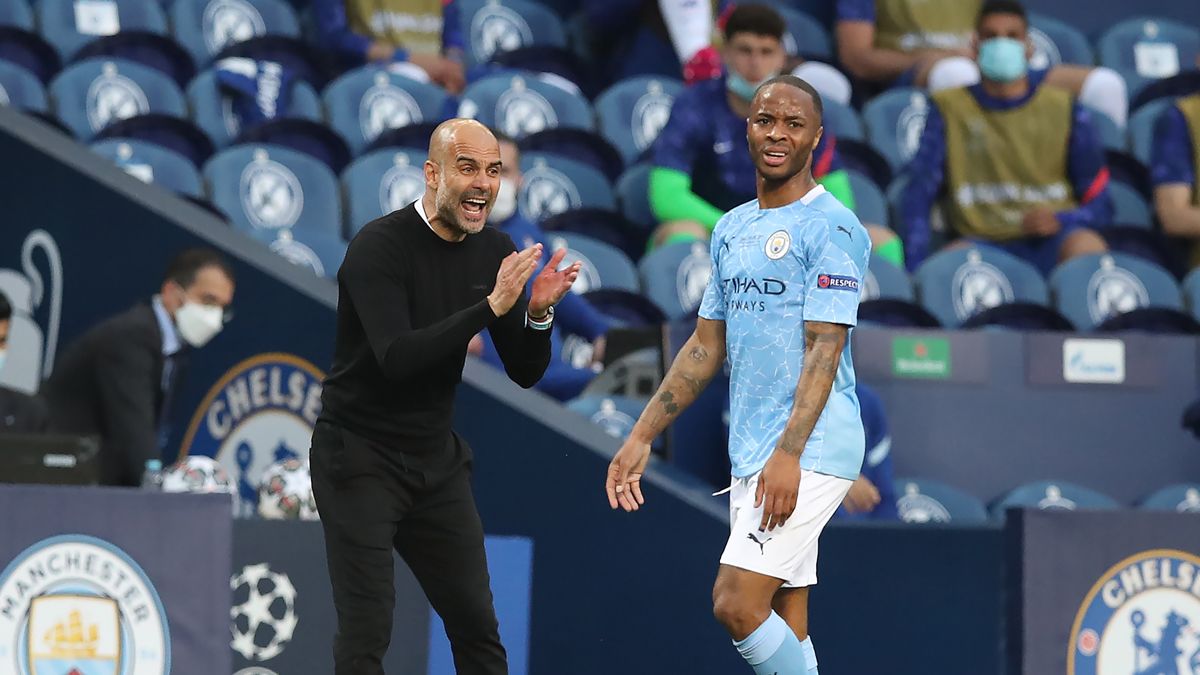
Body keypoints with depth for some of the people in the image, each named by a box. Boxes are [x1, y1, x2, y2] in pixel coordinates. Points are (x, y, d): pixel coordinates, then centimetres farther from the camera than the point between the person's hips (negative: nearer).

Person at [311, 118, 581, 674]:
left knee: (478, 627, 6)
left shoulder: (495, 252, 2)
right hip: (360, 457, -6)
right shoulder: (380, 246, -17)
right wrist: (491, 306, -34)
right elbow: (396, 358, -30)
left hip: (437, 461, 6)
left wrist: (538, 312, -17)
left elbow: (525, 373, 4)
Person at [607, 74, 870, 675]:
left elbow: (824, 349, -15)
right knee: (782, 625, 6)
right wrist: (642, 436, 15)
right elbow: (707, 346, 20)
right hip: (749, 455, 8)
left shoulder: (830, 227, -8)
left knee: (737, 604, -16)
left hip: (808, 453, -8)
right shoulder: (731, 230, 16)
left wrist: (788, 452, -24)